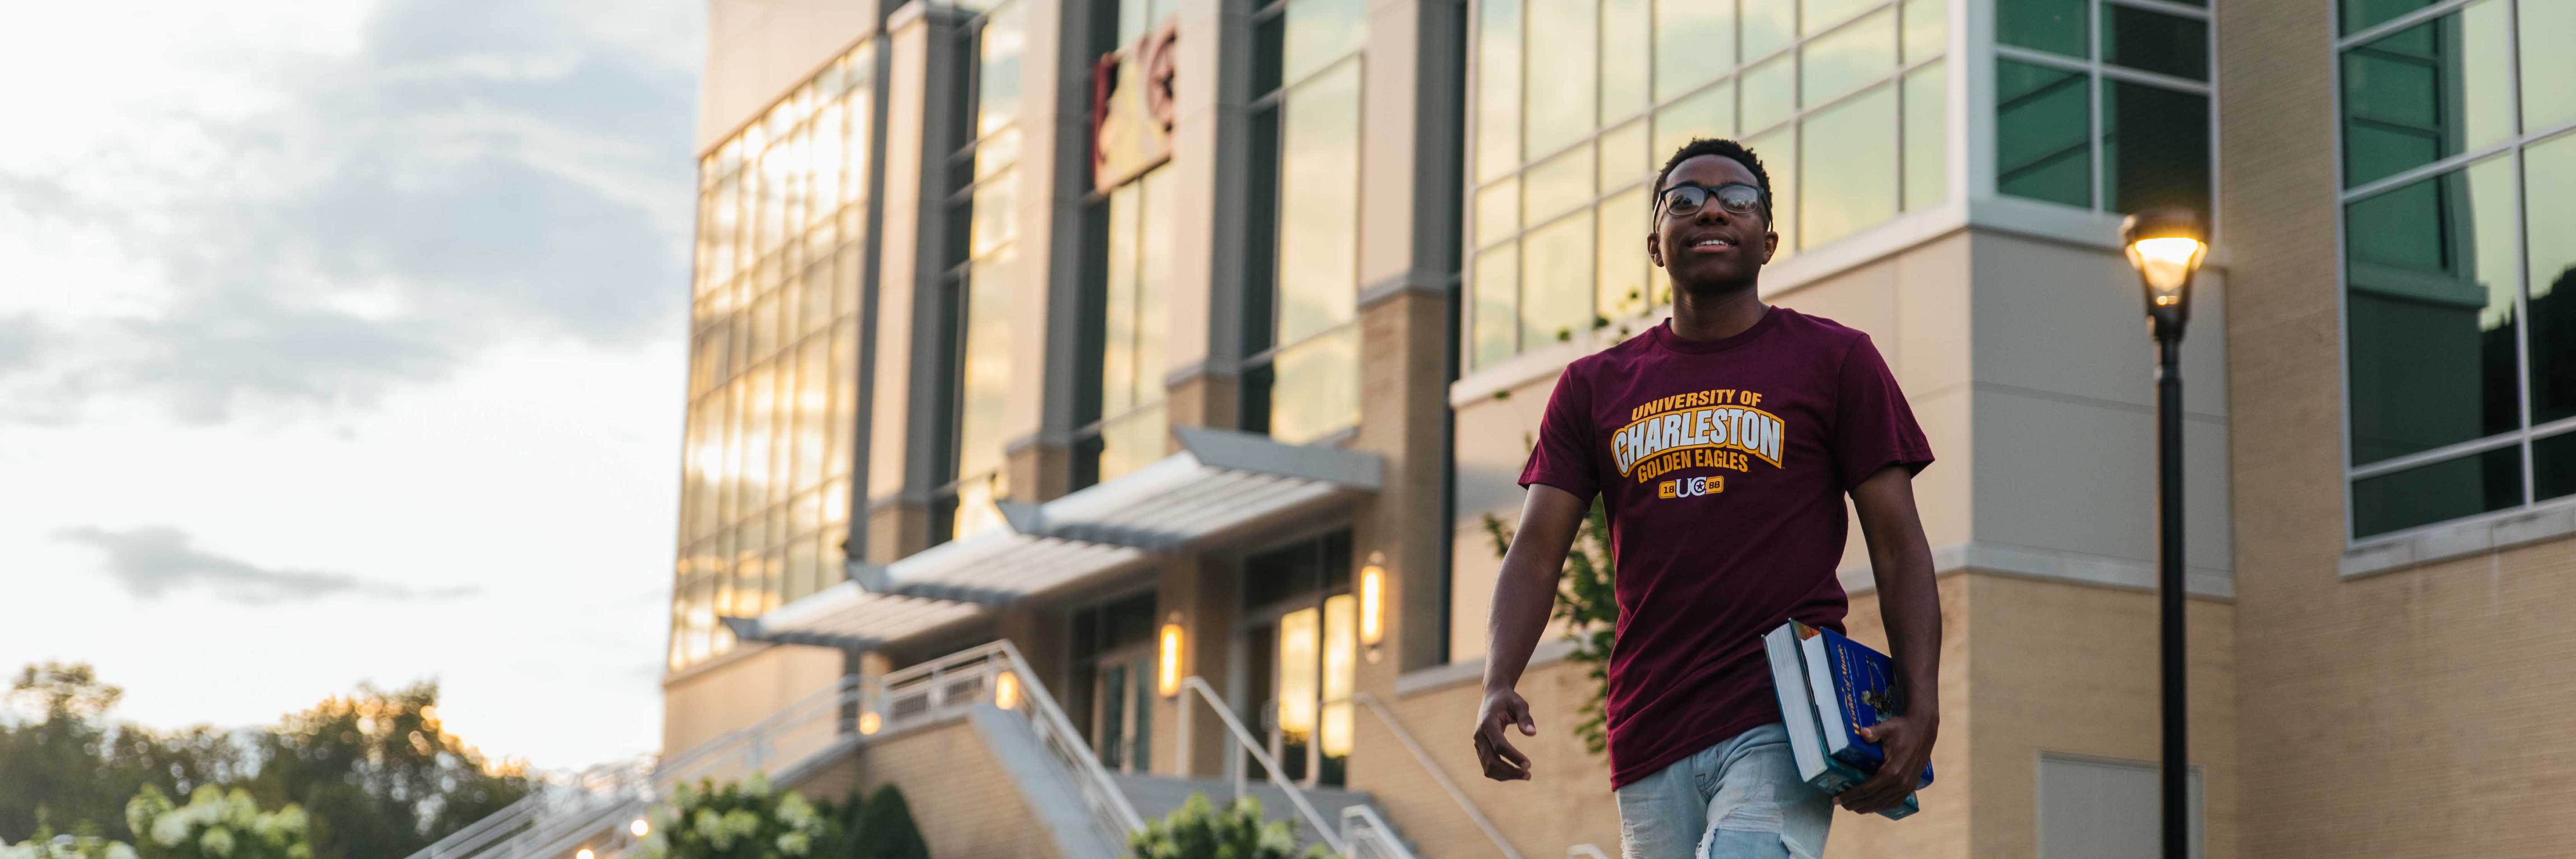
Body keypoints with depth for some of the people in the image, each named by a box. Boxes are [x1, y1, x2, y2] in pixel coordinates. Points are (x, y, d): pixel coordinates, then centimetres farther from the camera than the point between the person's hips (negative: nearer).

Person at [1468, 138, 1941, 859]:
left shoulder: (1835, 360, 8)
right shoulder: (1595, 387, 16)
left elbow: (1899, 548, 4)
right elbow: (1537, 551, 9)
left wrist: (1921, 710, -10)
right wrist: (1498, 686, -10)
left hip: (1784, 720, -4)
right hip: (1649, 736, 4)